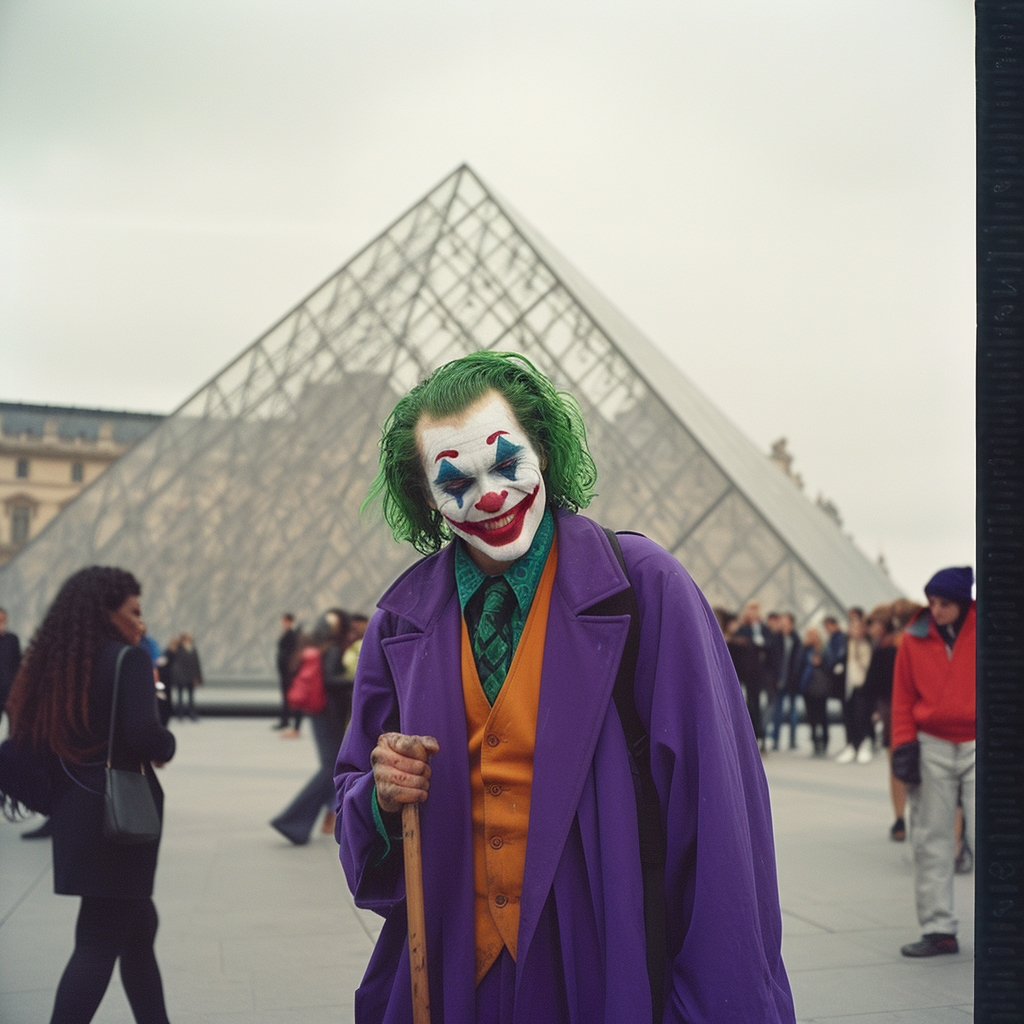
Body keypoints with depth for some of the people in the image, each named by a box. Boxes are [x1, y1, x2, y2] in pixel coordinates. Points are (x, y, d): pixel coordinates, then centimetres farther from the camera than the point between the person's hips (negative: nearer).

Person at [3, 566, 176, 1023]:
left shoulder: (56, 662, 8)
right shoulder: (128, 659, -14)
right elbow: (143, 736, -26)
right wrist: (166, 747, -4)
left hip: (74, 809, 8)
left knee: (138, 924, 21)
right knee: (100, 942, 0)